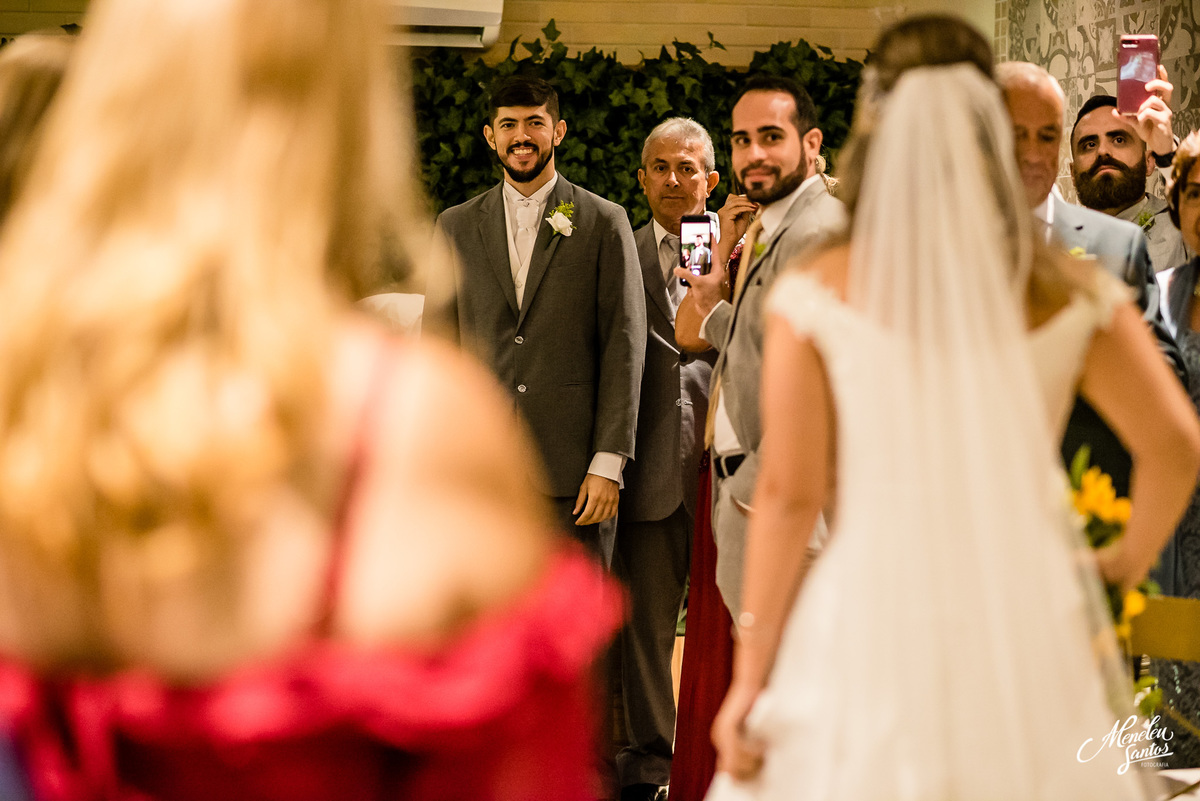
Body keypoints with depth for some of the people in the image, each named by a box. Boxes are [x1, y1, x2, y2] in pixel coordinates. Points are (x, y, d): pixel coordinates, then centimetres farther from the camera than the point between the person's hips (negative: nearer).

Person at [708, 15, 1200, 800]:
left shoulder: (819, 295, -6)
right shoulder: (1065, 295, -1)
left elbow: (790, 496, -6)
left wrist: (750, 675, 0)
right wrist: (1128, 560, 17)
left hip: (871, 630, -1)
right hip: (1027, 631, 2)